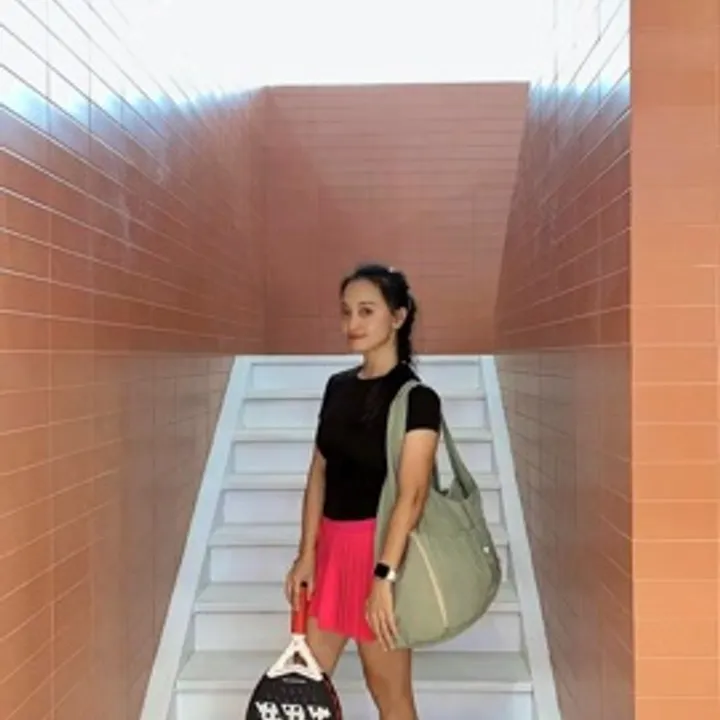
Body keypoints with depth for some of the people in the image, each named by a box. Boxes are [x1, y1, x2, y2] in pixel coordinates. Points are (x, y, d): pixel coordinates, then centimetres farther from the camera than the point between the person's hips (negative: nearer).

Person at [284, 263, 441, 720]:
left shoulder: (417, 398, -13)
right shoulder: (338, 386, 8)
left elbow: (411, 493, -20)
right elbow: (320, 473, 9)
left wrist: (385, 575, -27)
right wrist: (307, 553, 3)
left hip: (379, 547, -7)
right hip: (332, 543, 7)